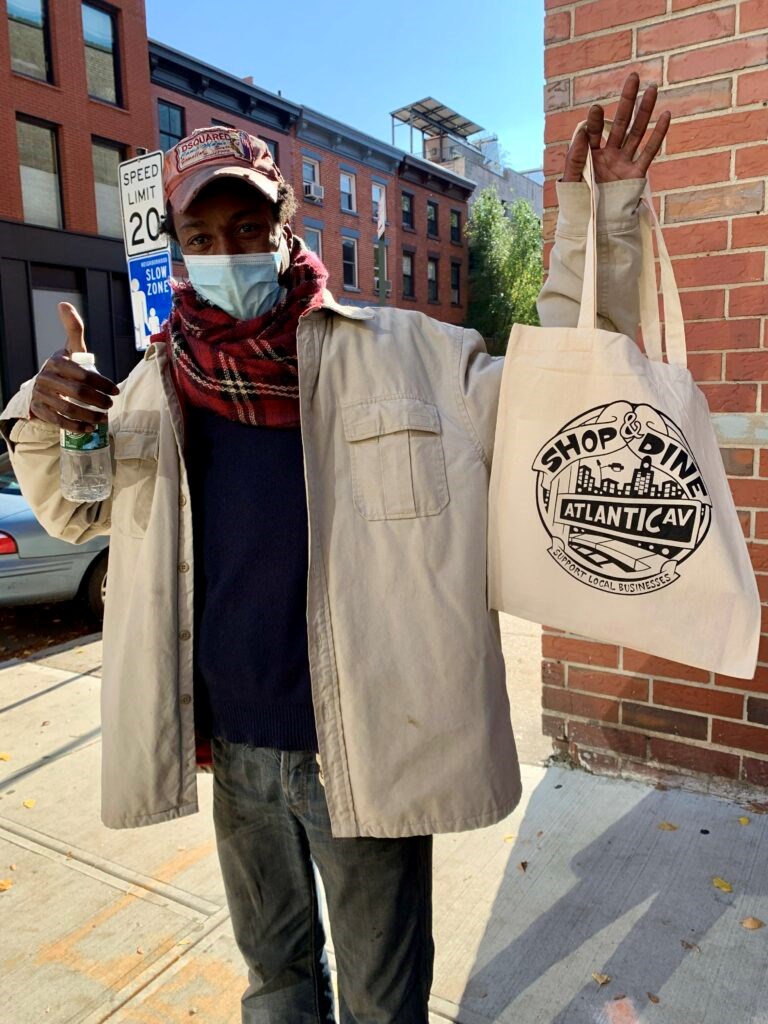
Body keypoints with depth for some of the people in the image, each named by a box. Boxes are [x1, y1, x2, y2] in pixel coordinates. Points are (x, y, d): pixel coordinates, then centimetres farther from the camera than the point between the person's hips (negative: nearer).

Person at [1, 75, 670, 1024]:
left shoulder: (398, 350, -9)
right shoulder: (160, 382, 2)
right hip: (233, 743, 4)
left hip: (361, 745, -3)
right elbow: (78, 510, 13)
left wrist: (597, 221, -14)